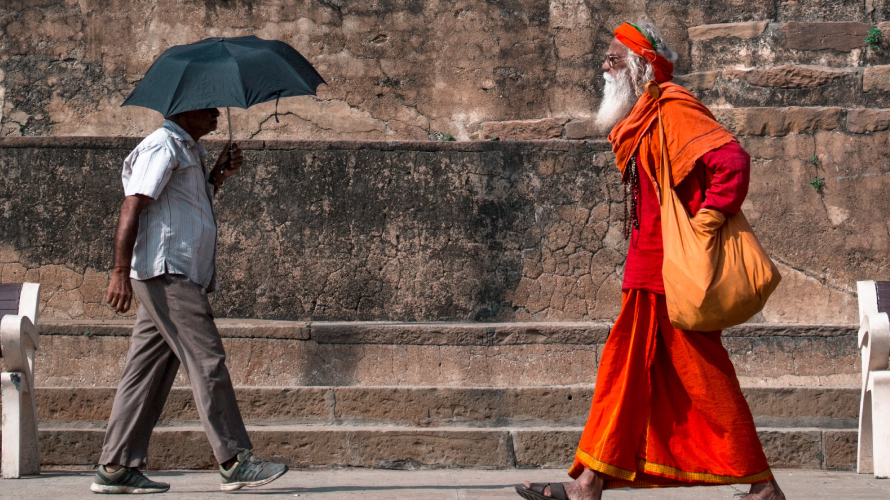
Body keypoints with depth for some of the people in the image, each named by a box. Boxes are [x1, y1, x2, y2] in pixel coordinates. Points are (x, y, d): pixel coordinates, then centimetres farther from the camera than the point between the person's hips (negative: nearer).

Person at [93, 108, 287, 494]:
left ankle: (116, 467, 6)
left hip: (181, 277, 10)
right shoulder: (163, 146, -7)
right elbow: (132, 207, -15)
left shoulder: (189, 150, 24)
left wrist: (219, 175, 15)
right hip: (167, 273, -10)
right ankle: (234, 462, -8)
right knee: (207, 362, -10)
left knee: (149, 372, 6)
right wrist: (121, 272, -22)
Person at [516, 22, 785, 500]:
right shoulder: (643, 119, 18)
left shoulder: (672, 109, -13)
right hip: (649, 273, 10)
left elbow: (731, 158, -25)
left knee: (703, 377, -6)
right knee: (626, 368, 7)